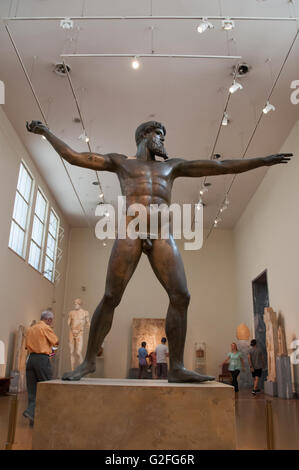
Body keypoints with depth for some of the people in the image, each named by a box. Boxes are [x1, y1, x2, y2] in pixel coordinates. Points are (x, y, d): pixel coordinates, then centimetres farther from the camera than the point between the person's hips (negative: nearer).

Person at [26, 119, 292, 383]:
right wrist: (46, 132, 18)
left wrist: (262, 161, 20)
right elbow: (73, 157, 21)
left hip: (162, 235, 3)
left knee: (181, 297, -12)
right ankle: (89, 361, 8)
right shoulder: (120, 162, 23)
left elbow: (220, 167, 23)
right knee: (110, 299, -8)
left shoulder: (172, 166, 28)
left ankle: (176, 368, -5)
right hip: (130, 232, -2)